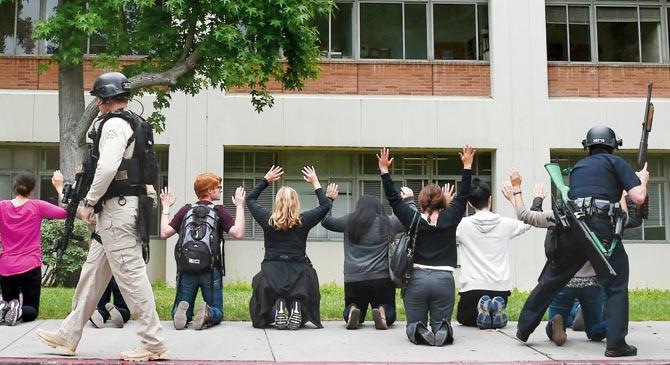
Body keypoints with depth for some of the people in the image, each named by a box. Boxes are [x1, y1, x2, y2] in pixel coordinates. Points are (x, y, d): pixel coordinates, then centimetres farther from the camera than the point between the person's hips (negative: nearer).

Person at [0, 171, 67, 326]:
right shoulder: (37, 206, -7)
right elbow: (65, 211, -5)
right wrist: (59, 188, 3)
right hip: (31, 267, -2)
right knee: (31, 309, 13)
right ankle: (19, 312, -20)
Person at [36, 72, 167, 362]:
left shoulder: (114, 123, -12)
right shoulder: (133, 124, 19)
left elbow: (108, 167, -25)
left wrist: (90, 201, -14)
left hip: (117, 207, -11)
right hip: (119, 208, 11)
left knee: (131, 274, -8)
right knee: (92, 272, 14)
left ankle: (153, 344, -4)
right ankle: (68, 336, 22)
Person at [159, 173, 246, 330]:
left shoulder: (186, 210, 8)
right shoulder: (219, 211, 2)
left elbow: (164, 233, 6)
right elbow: (239, 234, -8)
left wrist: (165, 208, 19)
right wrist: (239, 207, 2)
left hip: (186, 270, 2)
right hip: (211, 270, -2)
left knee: (181, 313, 16)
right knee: (217, 313, 12)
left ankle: (181, 311, -18)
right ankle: (207, 314, -22)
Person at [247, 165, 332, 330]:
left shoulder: (268, 219, -2)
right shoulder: (303, 221, -3)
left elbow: (250, 199, 16)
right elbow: (326, 205, 12)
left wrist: (266, 180, 21)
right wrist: (316, 183, 18)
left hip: (271, 274, 0)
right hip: (299, 273, 0)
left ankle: (277, 307, -19)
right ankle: (296, 306, -16)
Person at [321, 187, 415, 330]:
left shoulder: (349, 221, 4)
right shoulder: (388, 222, 4)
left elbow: (326, 221, 20)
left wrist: (329, 199, 34)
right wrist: (409, 200, 34)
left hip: (353, 279, 1)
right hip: (382, 279, -1)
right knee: (389, 313, 17)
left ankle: (353, 311, -14)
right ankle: (382, 311, -19)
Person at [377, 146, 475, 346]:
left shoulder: (413, 220, -1)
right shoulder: (449, 219, 1)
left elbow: (393, 198, 7)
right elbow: (463, 196, 12)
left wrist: (384, 170, 13)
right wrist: (467, 166, 18)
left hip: (417, 279, 0)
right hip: (444, 279, 0)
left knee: (414, 324, 12)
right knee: (441, 324, 11)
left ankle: (419, 332, -23)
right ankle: (443, 331, -24)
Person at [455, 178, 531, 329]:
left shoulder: (463, 225, -8)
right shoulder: (505, 224, 0)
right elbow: (527, 223, 21)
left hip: (473, 288, -2)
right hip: (501, 288, 3)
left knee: (463, 318, 24)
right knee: (497, 319, 30)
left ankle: (481, 311, -10)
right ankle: (497, 309, -7)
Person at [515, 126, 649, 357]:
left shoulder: (578, 166, 26)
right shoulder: (615, 162, 9)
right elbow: (638, 198, 1)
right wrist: (643, 179, 20)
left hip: (569, 228, 5)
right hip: (599, 229, -5)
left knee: (550, 280, 16)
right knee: (616, 285, 7)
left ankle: (524, 329, 25)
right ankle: (616, 344, 0)